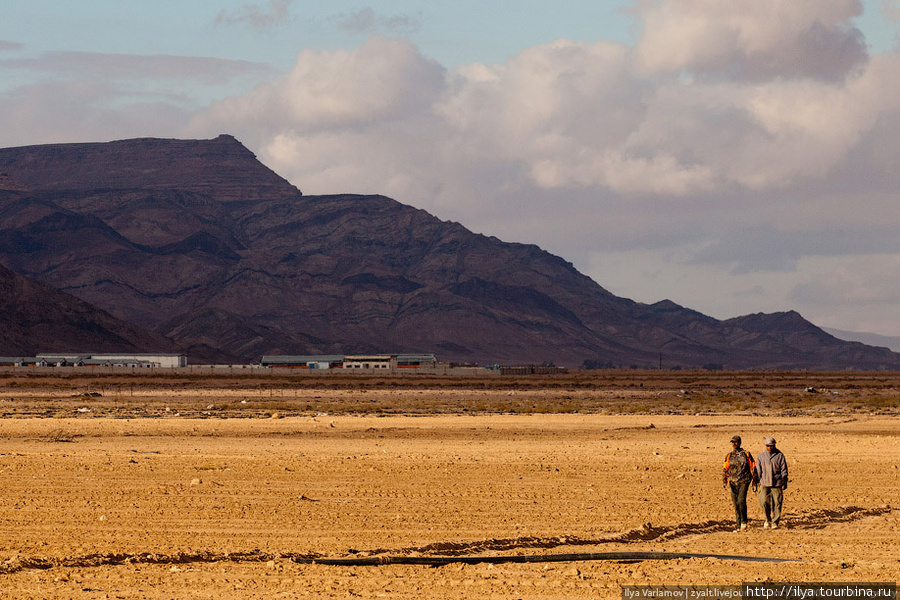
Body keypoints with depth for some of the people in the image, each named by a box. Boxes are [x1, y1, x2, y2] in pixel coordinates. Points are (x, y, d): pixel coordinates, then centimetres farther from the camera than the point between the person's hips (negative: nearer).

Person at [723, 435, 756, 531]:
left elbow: (753, 468, 5)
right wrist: (724, 481, 1)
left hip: (744, 481, -4)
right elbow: (725, 469, 12)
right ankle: (738, 526, 9)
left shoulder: (746, 454, 2)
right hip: (733, 482, 4)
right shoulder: (729, 456, 11)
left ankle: (744, 521, -6)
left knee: (741, 500, -21)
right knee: (735, 504, 2)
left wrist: (754, 481, 3)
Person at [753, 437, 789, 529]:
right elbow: (757, 470, 9)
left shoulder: (780, 455, 2)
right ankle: (768, 519, 13)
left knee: (777, 503, -2)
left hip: (777, 484, -1)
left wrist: (784, 482, -4)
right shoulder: (761, 456, 7)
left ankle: (775, 522, 6)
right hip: (765, 483, 1)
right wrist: (755, 482, 5)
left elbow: (784, 470, 3)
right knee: (764, 502, -8)